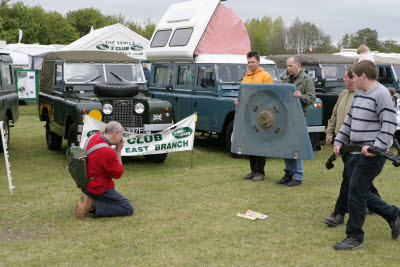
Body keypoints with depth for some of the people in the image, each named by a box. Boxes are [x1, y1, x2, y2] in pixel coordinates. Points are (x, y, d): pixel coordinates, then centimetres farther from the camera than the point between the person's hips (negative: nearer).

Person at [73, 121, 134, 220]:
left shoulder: (94, 136, -4)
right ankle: (93, 205, -10)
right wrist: (118, 151, -11)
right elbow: (118, 174, -14)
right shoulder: (108, 152, -29)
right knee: (128, 209, -1)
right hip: (100, 189, -9)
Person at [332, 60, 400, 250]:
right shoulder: (358, 94, 15)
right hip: (354, 153, 9)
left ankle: (355, 238, 5)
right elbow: (349, 120, 22)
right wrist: (339, 141, 16)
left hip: (372, 155, -9)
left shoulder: (382, 95, -12)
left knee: (356, 194, -6)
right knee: (361, 193, 13)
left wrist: (376, 147, -24)